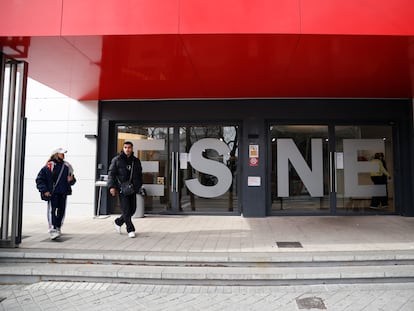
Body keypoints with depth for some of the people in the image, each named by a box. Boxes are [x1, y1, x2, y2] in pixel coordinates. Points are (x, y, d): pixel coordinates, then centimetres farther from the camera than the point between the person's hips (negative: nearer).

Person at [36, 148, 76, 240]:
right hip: (52, 193, -5)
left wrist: (71, 180, -5)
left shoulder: (66, 167, 10)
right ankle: (52, 230, -14)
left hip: (63, 193, 5)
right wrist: (44, 190, -9)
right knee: (52, 210, -13)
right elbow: (39, 179, -2)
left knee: (61, 211, 10)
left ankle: (58, 228, 27)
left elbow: (72, 180, 19)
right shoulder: (48, 167, -3)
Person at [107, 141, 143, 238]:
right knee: (126, 210, -6)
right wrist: (111, 186, -14)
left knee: (133, 209, 8)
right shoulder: (117, 160, -1)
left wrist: (138, 186, 11)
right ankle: (130, 230, 5)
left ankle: (118, 222, 31)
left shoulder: (136, 161, 11)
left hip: (133, 189, 5)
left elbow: (139, 174, 19)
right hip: (122, 189, -5)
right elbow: (111, 173, -3)